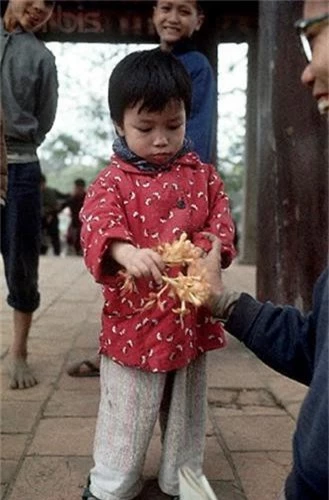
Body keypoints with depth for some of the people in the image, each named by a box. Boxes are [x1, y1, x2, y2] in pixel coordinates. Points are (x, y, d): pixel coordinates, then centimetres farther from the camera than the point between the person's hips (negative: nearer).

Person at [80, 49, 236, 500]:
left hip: (192, 321, 4)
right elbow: (97, 225, -23)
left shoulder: (203, 175, 5)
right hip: (134, 323, -4)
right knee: (125, 422, 9)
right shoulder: (113, 181, -7)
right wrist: (126, 252, -45)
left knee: (187, 417, 20)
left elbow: (222, 224, 3)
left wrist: (206, 253, -20)